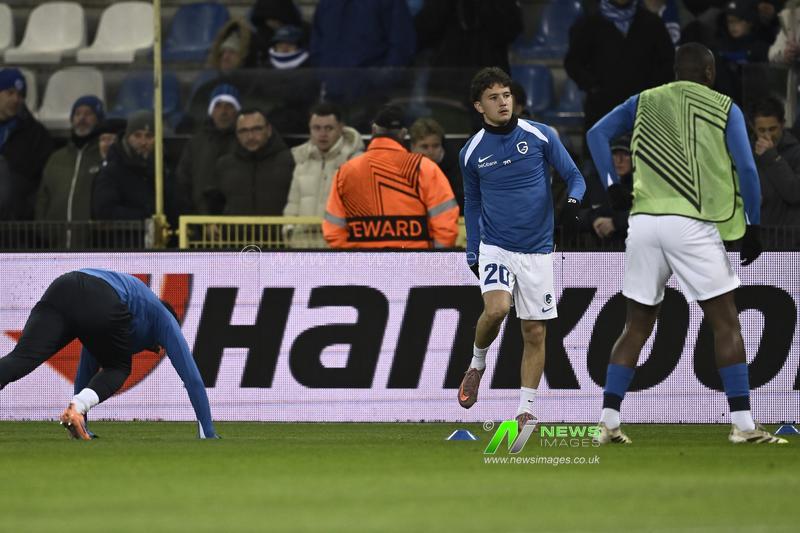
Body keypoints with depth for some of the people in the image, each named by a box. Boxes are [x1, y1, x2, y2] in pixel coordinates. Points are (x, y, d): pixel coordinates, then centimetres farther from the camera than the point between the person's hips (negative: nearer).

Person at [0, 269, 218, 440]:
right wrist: (209, 436, 36)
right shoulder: (165, 320, 35)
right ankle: (77, 406, -7)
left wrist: (81, 428, 56)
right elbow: (192, 378, 32)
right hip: (103, 306, -4)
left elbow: (86, 371, 52)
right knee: (118, 369, 23)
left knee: (21, 359, -14)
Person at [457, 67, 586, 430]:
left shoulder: (540, 136, -4)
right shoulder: (472, 152, 1)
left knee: (535, 332, 0)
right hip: (495, 247, 0)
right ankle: (477, 365, 2)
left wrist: (573, 200, -22)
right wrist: (472, 253, 11)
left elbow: (574, 176, 1)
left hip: (537, 250, 0)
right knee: (496, 308, -26)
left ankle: (525, 412, 7)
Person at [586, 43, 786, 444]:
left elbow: (597, 134, 13)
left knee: (637, 326, 12)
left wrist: (612, 186, 12)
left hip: (644, 221, 4)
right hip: (692, 225, -4)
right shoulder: (724, 109, 4)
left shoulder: (644, 102, 15)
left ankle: (608, 423, 6)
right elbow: (746, 169, -2)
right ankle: (743, 425, -6)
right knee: (725, 324, 1)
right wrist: (752, 227, 4)